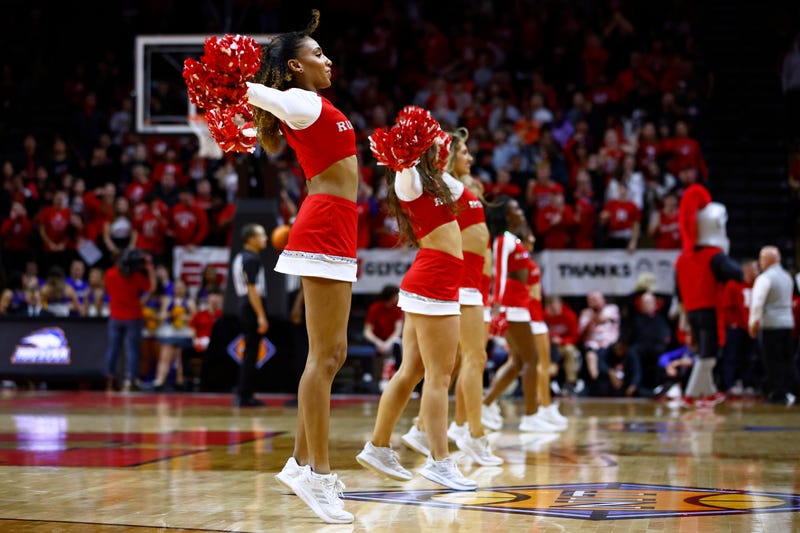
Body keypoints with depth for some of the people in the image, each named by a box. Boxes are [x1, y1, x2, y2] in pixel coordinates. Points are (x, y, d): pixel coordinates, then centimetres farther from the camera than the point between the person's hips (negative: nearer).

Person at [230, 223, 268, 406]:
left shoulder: (239, 258, 16)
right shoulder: (251, 259, -14)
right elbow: (252, 289, -20)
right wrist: (261, 316, -21)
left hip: (244, 307, 10)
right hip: (253, 308, -10)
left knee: (249, 354, 14)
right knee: (251, 354, -6)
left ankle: (244, 394, 16)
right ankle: (245, 396, -4)